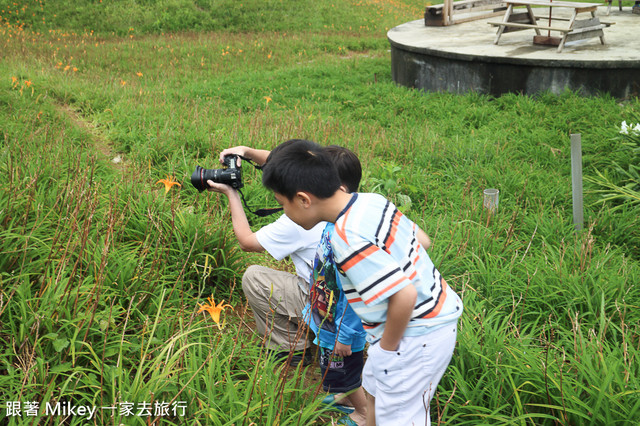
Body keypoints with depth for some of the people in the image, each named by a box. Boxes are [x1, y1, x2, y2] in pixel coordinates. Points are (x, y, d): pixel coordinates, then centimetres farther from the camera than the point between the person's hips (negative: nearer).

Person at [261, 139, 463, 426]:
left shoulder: (348, 240, -29)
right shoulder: (371, 200, -2)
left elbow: (404, 296, -32)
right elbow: (421, 239, 10)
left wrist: (386, 347, -14)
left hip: (416, 336, -10)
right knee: (374, 390, 27)